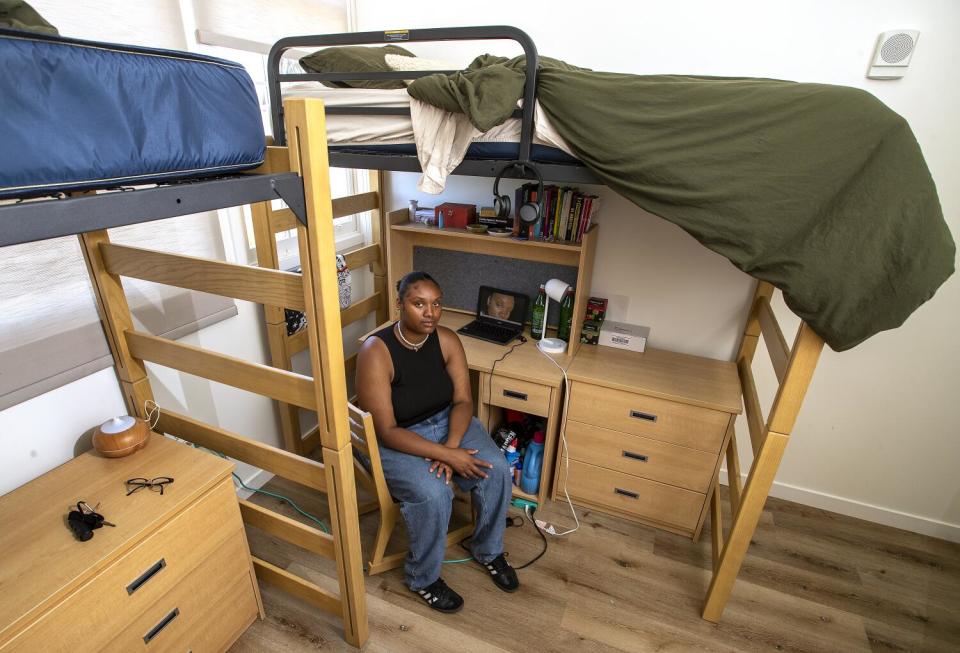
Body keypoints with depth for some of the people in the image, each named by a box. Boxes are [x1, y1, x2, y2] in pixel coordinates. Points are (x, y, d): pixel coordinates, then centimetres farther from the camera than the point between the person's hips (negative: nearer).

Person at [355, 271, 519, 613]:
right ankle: (422, 578, 4)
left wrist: (452, 445, -24)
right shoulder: (376, 352, -25)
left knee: (496, 469, -15)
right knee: (433, 494, -28)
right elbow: (387, 431, -25)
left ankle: (488, 550, 14)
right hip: (396, 440, -4)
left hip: (446, 422, 5)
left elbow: (463, 400, -6)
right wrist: (447, 455, -29)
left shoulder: (447, 340, -10)